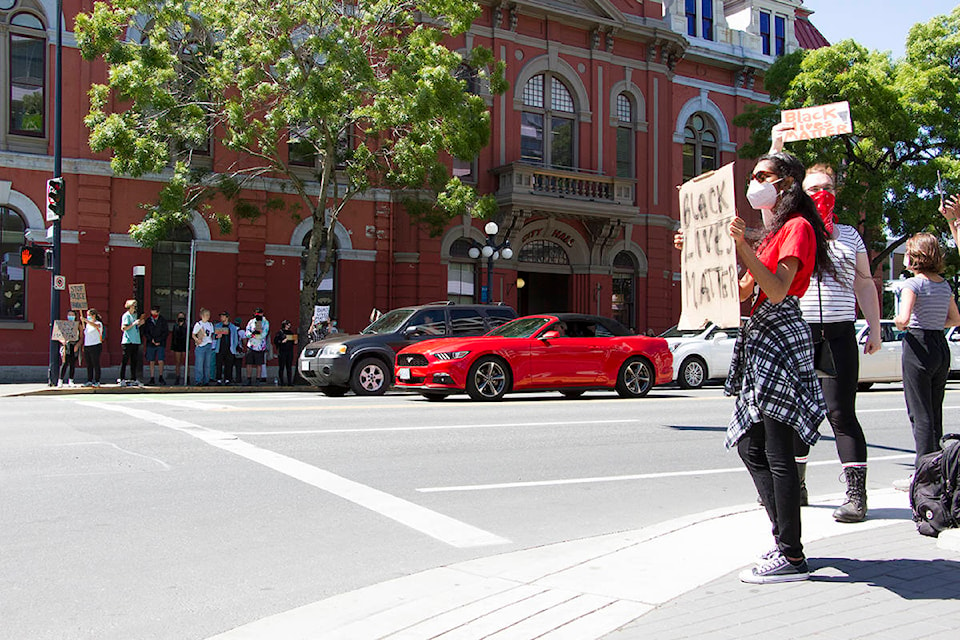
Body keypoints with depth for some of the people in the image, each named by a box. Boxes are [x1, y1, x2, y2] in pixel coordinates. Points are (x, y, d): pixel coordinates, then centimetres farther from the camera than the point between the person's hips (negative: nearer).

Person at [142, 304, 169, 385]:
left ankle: (161, 377, 8)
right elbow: (145, 332, 6)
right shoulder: (148, 320, 5)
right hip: (150, 344, 2)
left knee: (160, 361, -7)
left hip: (161, 344, -2)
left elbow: (166, 332, -1)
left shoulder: (163, 320, 0)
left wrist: (158, 340, -10)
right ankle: (152, 378, 10)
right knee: (151, 362, 3)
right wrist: (151, 340, -9)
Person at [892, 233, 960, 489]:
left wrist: (899, 322, -4)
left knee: (920, 415, -5)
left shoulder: (913, 284, -12)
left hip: (918, 346, -7)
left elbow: (903, 318, -24)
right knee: (935, 413, 14)